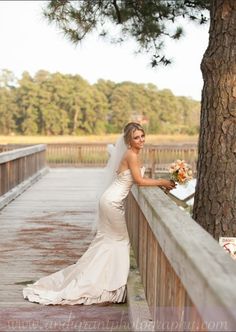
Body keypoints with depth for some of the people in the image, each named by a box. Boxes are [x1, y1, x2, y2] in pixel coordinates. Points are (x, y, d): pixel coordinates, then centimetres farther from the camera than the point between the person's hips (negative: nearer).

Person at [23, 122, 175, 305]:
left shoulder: (133, 154, 11)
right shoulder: (131, 155, -17)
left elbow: (139, 179, 14)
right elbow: (140, 181, -19)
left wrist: (160, 183, 8)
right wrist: (162, 182, -9)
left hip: (111, 201, 9)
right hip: (113, 202, -9)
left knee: (108, 240, 17)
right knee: (122, 238, 5)